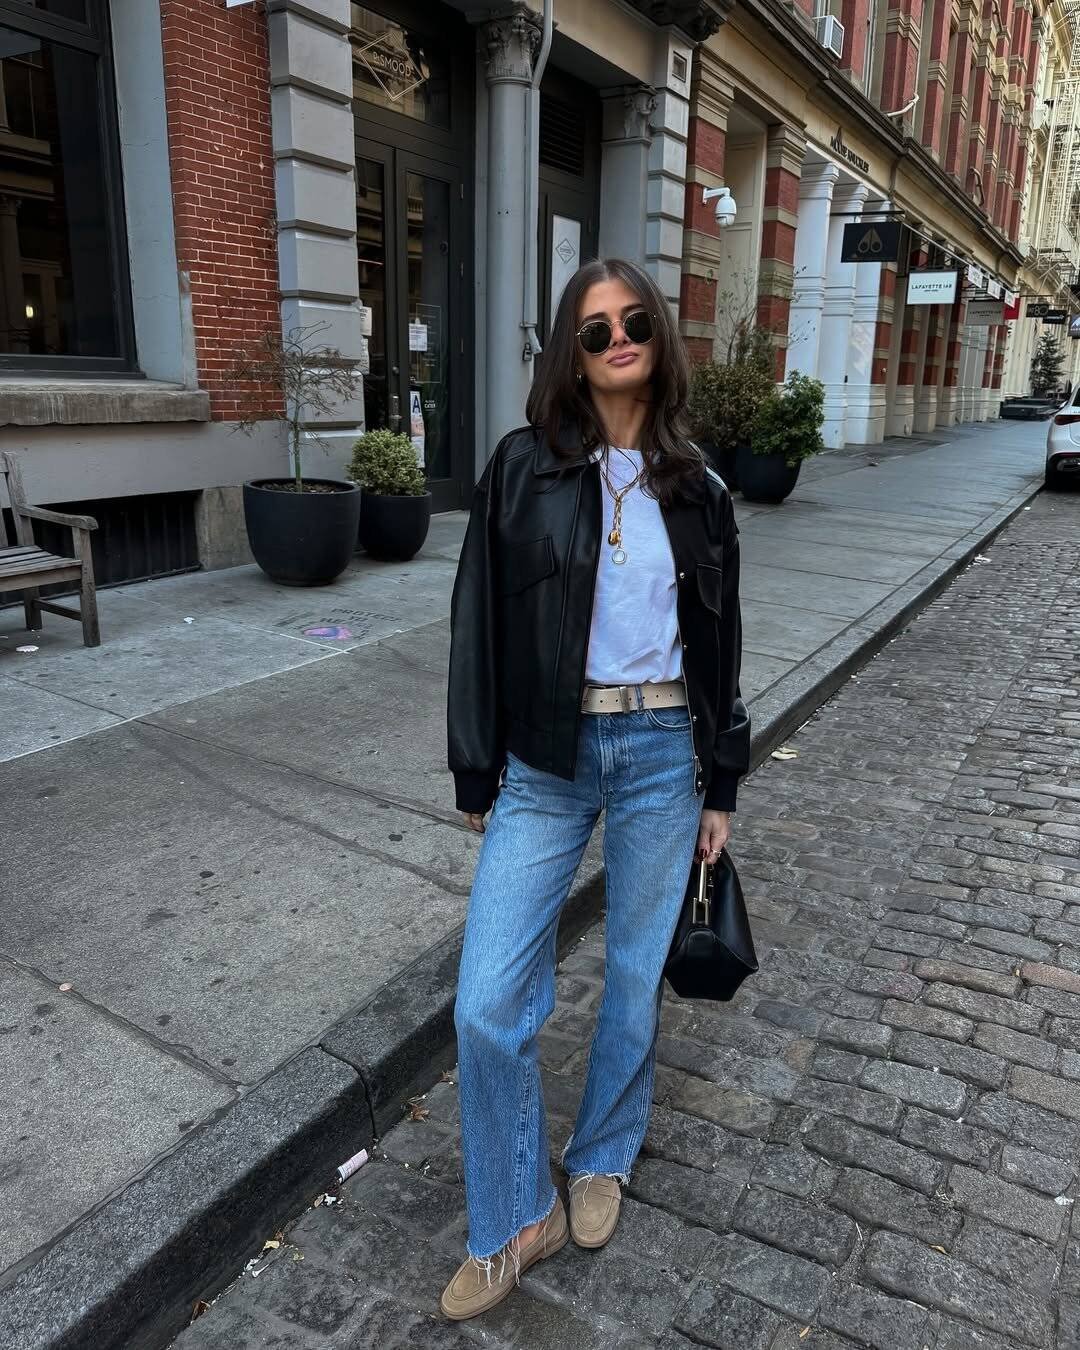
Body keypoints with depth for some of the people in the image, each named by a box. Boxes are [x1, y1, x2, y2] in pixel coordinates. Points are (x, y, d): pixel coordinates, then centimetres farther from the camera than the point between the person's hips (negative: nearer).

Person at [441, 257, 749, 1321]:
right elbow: (478, 623, -1)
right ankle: (512, 1222, 22)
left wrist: (720, 784, 9)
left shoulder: (694, 491, 5)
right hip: (547, 758, -1)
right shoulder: (523, 467, -2)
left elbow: (718, 642, 9)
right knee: (488, 1005, -3)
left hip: (662, 754, 2)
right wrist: (475, 772, -1)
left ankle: (602, 1160, 42)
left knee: (634, 977, 14)